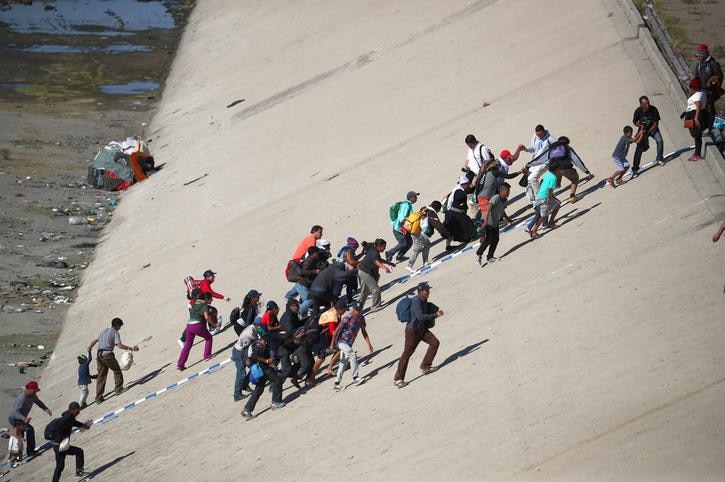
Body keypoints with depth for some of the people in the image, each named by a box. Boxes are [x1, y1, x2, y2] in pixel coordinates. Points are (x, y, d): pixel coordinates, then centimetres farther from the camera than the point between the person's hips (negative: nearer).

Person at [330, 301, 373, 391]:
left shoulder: (361, 318, -3)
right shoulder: (347, 318, -23)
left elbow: (363, 331, 9)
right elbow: (337, 330, -19)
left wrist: (369, 343, 2)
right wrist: (332, 344, -18)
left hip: (349, 343, 7)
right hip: (342, 341, -7)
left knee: (343, 363, 9)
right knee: (352, 355, -22)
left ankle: (337, 384, 15)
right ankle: (355, 378, -18)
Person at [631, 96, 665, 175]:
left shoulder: (653, 110, -23)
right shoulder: (638, 111, -20)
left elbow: (656, 124, -17)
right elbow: (635, 122, -2)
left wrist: (647, 132, -24)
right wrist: (640, 126, -24)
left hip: (653, 129, 0)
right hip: (643, 129, 0)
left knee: (659, 140, -24)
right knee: (639, 148, -11)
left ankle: (659, 159, 3)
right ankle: (635, 169, -5)